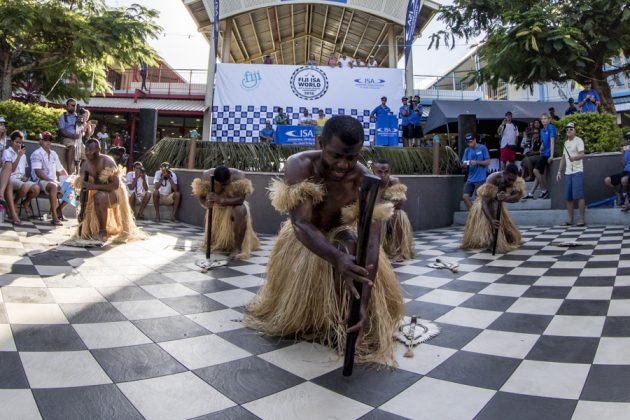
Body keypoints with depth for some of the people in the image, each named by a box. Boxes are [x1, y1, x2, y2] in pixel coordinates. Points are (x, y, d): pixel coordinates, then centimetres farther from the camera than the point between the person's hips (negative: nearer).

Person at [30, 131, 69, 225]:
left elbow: (61, 170, 21)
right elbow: (38, 172, -15)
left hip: (53, 181, 8)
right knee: (54, 186, -39)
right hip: (40, 181, -7)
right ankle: (54, 217, -40)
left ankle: (59, 209, 11)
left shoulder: (53, 154, 18)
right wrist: (50, 180, -24)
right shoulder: (37, 154, -4)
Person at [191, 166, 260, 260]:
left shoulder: (238, 177, -31)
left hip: (234, 204, -3)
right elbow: (201, 197, -16)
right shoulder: (206, 177, -24)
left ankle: (237, 248, -31)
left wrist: (221, 200, -48)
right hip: (216, 207, 3)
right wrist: (206, 203, -41)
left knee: (241, 211, -37)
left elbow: (240, 199, -35)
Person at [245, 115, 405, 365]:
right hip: (301, 239, 1)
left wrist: (364, 303, -50)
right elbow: (301, 224, -43)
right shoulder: (299, 166, -33)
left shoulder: (364, 180, -33)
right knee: (290, 296, 8)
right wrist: (337, 259, -63)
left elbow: (371, 243, -39)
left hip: (339, 234, 0)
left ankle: (343, 326, -14)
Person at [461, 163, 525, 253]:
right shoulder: (492, 180, -39)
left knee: (504, 226, 10)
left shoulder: (515, 179, -24)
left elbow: (517, 197, -38)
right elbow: (484, 203, -43)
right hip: (483, 205, -5)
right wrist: (491, 220, -58)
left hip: (497, 205, 5)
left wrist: (505, 198, -61)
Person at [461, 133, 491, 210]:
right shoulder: (467, 150, 9)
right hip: (470, 179, 5)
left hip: (480, 178, -5)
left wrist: (477, 162, -19)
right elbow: (464, 163, 7)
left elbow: (488, 162, -5)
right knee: (465, 197, 0)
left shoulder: (483, 148, -3)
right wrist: (465, 164, -17)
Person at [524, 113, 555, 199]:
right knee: (539, 173, 8)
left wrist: (551, 156, -21)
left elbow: (552, 141, -16)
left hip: (548, 154, -8)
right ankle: (531, 194, 10)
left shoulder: (551, 127, -9)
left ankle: (544, 191, -6)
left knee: (536, 170, -16)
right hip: (543, 154, 8)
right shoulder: (542, 130, 16)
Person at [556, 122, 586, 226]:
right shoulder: (566, 142, 19)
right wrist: (559, 171, 17)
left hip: (577, 172, -7)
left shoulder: (578, 141, -2)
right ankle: (569, 220, 12)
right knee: (568, 197, 6)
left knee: (579, 196, -8)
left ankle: (582, 219, -4)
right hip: (567, 172, 7)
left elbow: (582, 155, -16)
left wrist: (574, 158, -36)